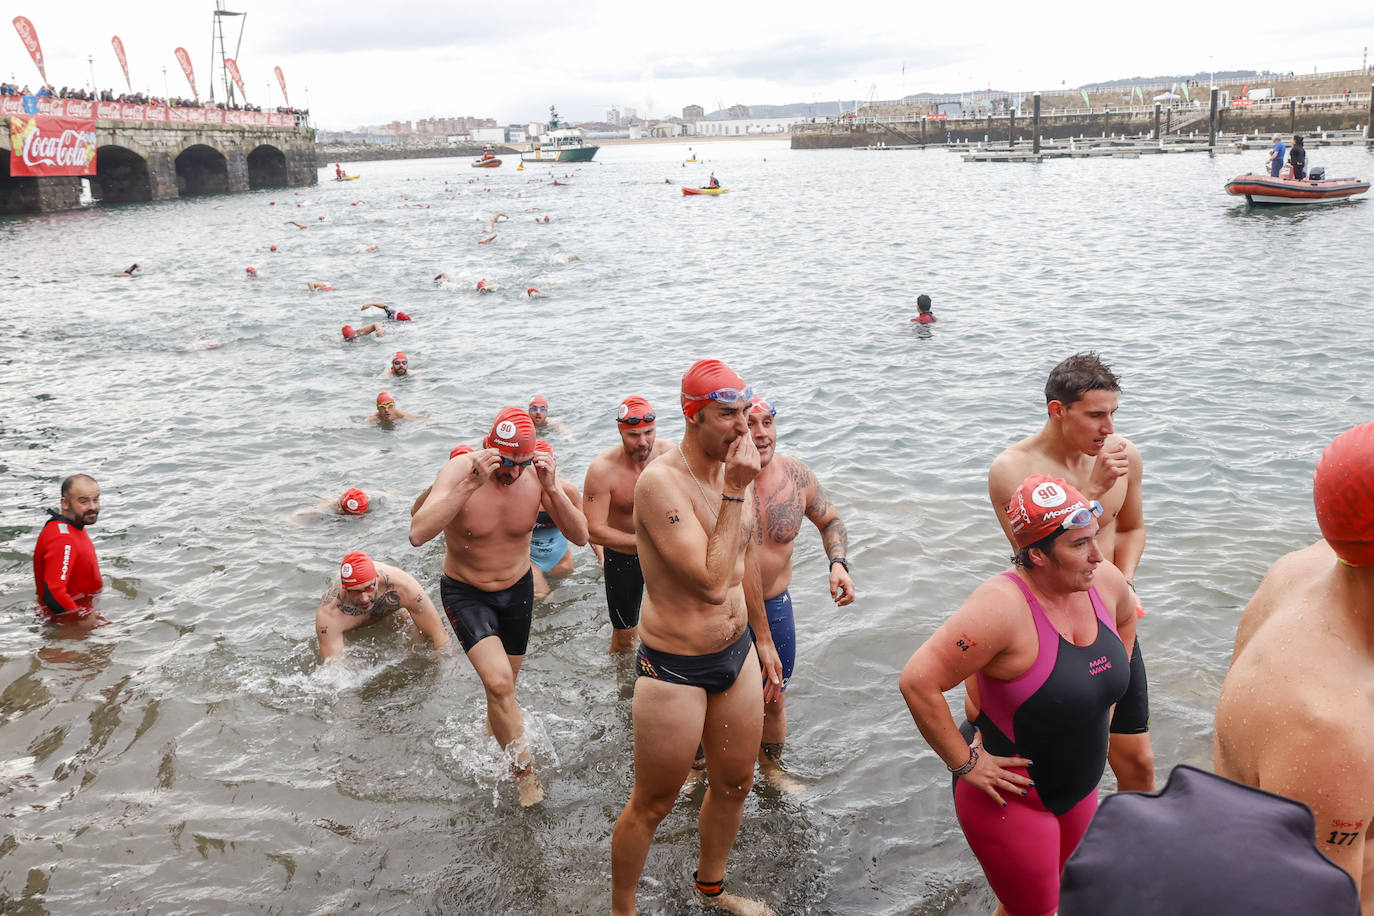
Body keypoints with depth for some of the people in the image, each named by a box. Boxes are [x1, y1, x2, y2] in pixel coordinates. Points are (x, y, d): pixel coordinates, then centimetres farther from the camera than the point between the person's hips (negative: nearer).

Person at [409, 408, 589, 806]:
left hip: (517, 588, 4)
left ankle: (494, 723, 52)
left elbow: (580, 536, -19)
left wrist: (553, 490, -35)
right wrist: (472, 483, -46)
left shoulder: (536, 475, -16)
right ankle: (525, 773, 1)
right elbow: (418, 534, -39)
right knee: (499, 683, -19)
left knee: (504, 683, 18)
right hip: (465, 593, -3)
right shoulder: (459, 470, -25)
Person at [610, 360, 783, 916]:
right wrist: (734, 494, -29)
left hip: (737, 653, 8)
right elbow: (711, 582, -31)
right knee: (653, 805, 9)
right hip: (676, 670, -7)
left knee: (735, 784, 23)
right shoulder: (661, 482, -25)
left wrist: (763, 639, 22)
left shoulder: (734, 470, 0)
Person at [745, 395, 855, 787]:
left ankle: (771, 767, 49)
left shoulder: (796, 474, -10)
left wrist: (838, 564, -9)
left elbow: (830, 520, 8)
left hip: (775, 607, 3)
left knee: (774, 699, 21)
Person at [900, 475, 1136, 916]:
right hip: (1013, 793, -7)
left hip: (1078, 787, 7)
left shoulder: (1104, 581, -8)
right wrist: (964, 763, -24)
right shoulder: (1003, 606, -31)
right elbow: (918, 681, -33)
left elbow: (1124, 618, 17)